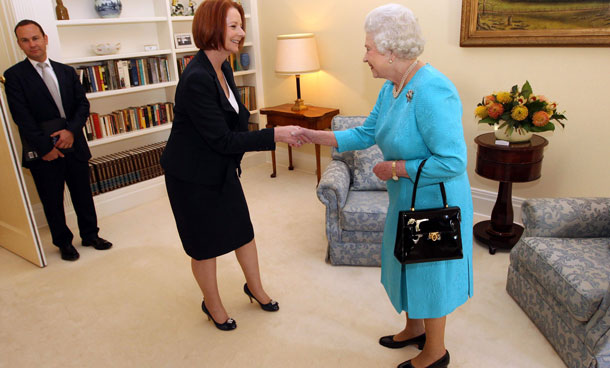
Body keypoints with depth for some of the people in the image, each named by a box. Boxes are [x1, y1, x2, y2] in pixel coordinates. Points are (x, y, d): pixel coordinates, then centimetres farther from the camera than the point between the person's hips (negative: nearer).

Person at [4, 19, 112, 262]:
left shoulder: (66, 71, 9)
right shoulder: (14, 75, -3)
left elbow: (83, 104, 3)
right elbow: (22, 117, -10)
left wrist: (71, 130, -13)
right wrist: (45, 147, -15)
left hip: (74, 145, 3)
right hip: (43, 152, -3)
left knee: (83, 194, 13)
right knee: (52, 202, 9)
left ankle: (90, 235, 31)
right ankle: (63, 242, 27)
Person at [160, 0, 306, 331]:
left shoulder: (223, 67, 1)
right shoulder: (196, 79, -28)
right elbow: (222, 139, -27)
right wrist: (274, 135, -26)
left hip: (222, 170, 8)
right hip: (193, 177, -8)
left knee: (243, 230, 18)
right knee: (206, 244, 10)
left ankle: (255, 288, 42)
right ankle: (212, 304, 35)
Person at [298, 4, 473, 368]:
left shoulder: (431, 91, -29)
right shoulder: (391, 88, 1)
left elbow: (452, 162, -31)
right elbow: (366, 134, 9)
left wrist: (395, 168, -22)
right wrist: (314, 135, 4)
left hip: (434, 201, -9)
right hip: (406, 199, 9)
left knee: (430, 272, 9)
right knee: (408, 265, 24)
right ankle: (415, 329, 49)